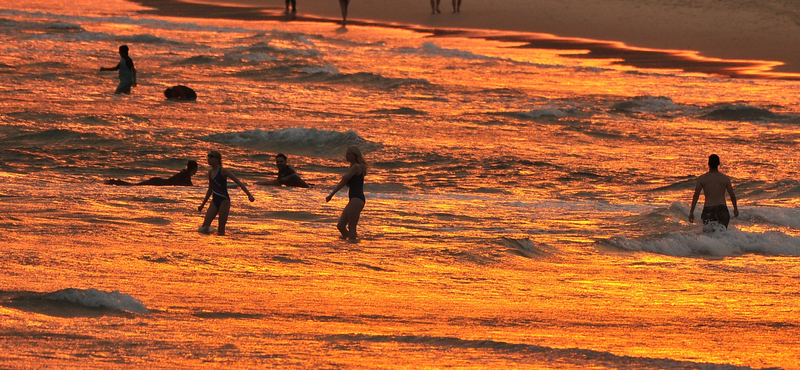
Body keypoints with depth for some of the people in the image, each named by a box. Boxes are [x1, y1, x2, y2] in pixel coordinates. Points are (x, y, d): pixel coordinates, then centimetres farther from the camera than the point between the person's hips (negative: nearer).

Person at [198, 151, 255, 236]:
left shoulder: (223, 171, -9)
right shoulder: (210, 172, 11)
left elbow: (238, 182, -11)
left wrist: (249, 194, -22)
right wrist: (202, 205, 27)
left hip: (224, 201, -6)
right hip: (215, 201, 6)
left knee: (221, 230, -6)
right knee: (204, 228, -4)